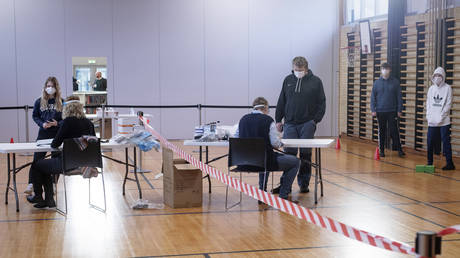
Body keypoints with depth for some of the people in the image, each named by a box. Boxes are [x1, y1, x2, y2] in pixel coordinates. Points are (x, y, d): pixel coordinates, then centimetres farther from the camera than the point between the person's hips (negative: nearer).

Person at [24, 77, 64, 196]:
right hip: (43, 133, 0)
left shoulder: (62, 102, 0)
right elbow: (34, 116, 9)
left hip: (58, 134, 0)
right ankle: (31, 184, -5)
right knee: (37, 159, -4)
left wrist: (57, 123, -14)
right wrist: (42, 124, -9)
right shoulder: (39, 102, 4)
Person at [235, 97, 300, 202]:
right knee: (295, 162, 15)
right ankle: (283, 196, 12)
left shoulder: (243, 119, 3)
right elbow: (275, 143, -14)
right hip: (267, 161, -6)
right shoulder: (268, 120, -11)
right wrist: (281, 143, 9)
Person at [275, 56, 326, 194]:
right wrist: (278, 120, 7)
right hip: (290, 123, 2)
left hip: (307, 124, -1)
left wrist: (316, 120, -7)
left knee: (305, 154, 1)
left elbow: (322, 103, 3)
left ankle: (304, 184, 11)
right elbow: (281, 101, 12)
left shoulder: (315, 81, 2)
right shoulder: (288, 80, 8)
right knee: (289, 154, -1)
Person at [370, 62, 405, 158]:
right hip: (380, 111, 1)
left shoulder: (395, 82, 1)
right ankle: (381, 150, 14)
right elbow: (373, 97, 5)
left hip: (392, 111, -1)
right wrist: (373, 110, -3)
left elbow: (399, 97, 2)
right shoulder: (377, 83, 4)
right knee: (381, 132, 7)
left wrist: (399, 110, -2)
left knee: (394, 131, -3)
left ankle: (399, 149, 2)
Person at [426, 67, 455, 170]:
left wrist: (441, 117, -12)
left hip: (444, 121, -5)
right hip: (432, 121, 5)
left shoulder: (447, 88, -2)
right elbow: (428, 103, 12)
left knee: (446, 142, -5)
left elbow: (448, 104, -6)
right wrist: (428, 116, -1)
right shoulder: (431, 88, 11)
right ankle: (430, 162, 17)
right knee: (430, 141, 6)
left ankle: (449, 163, -1)